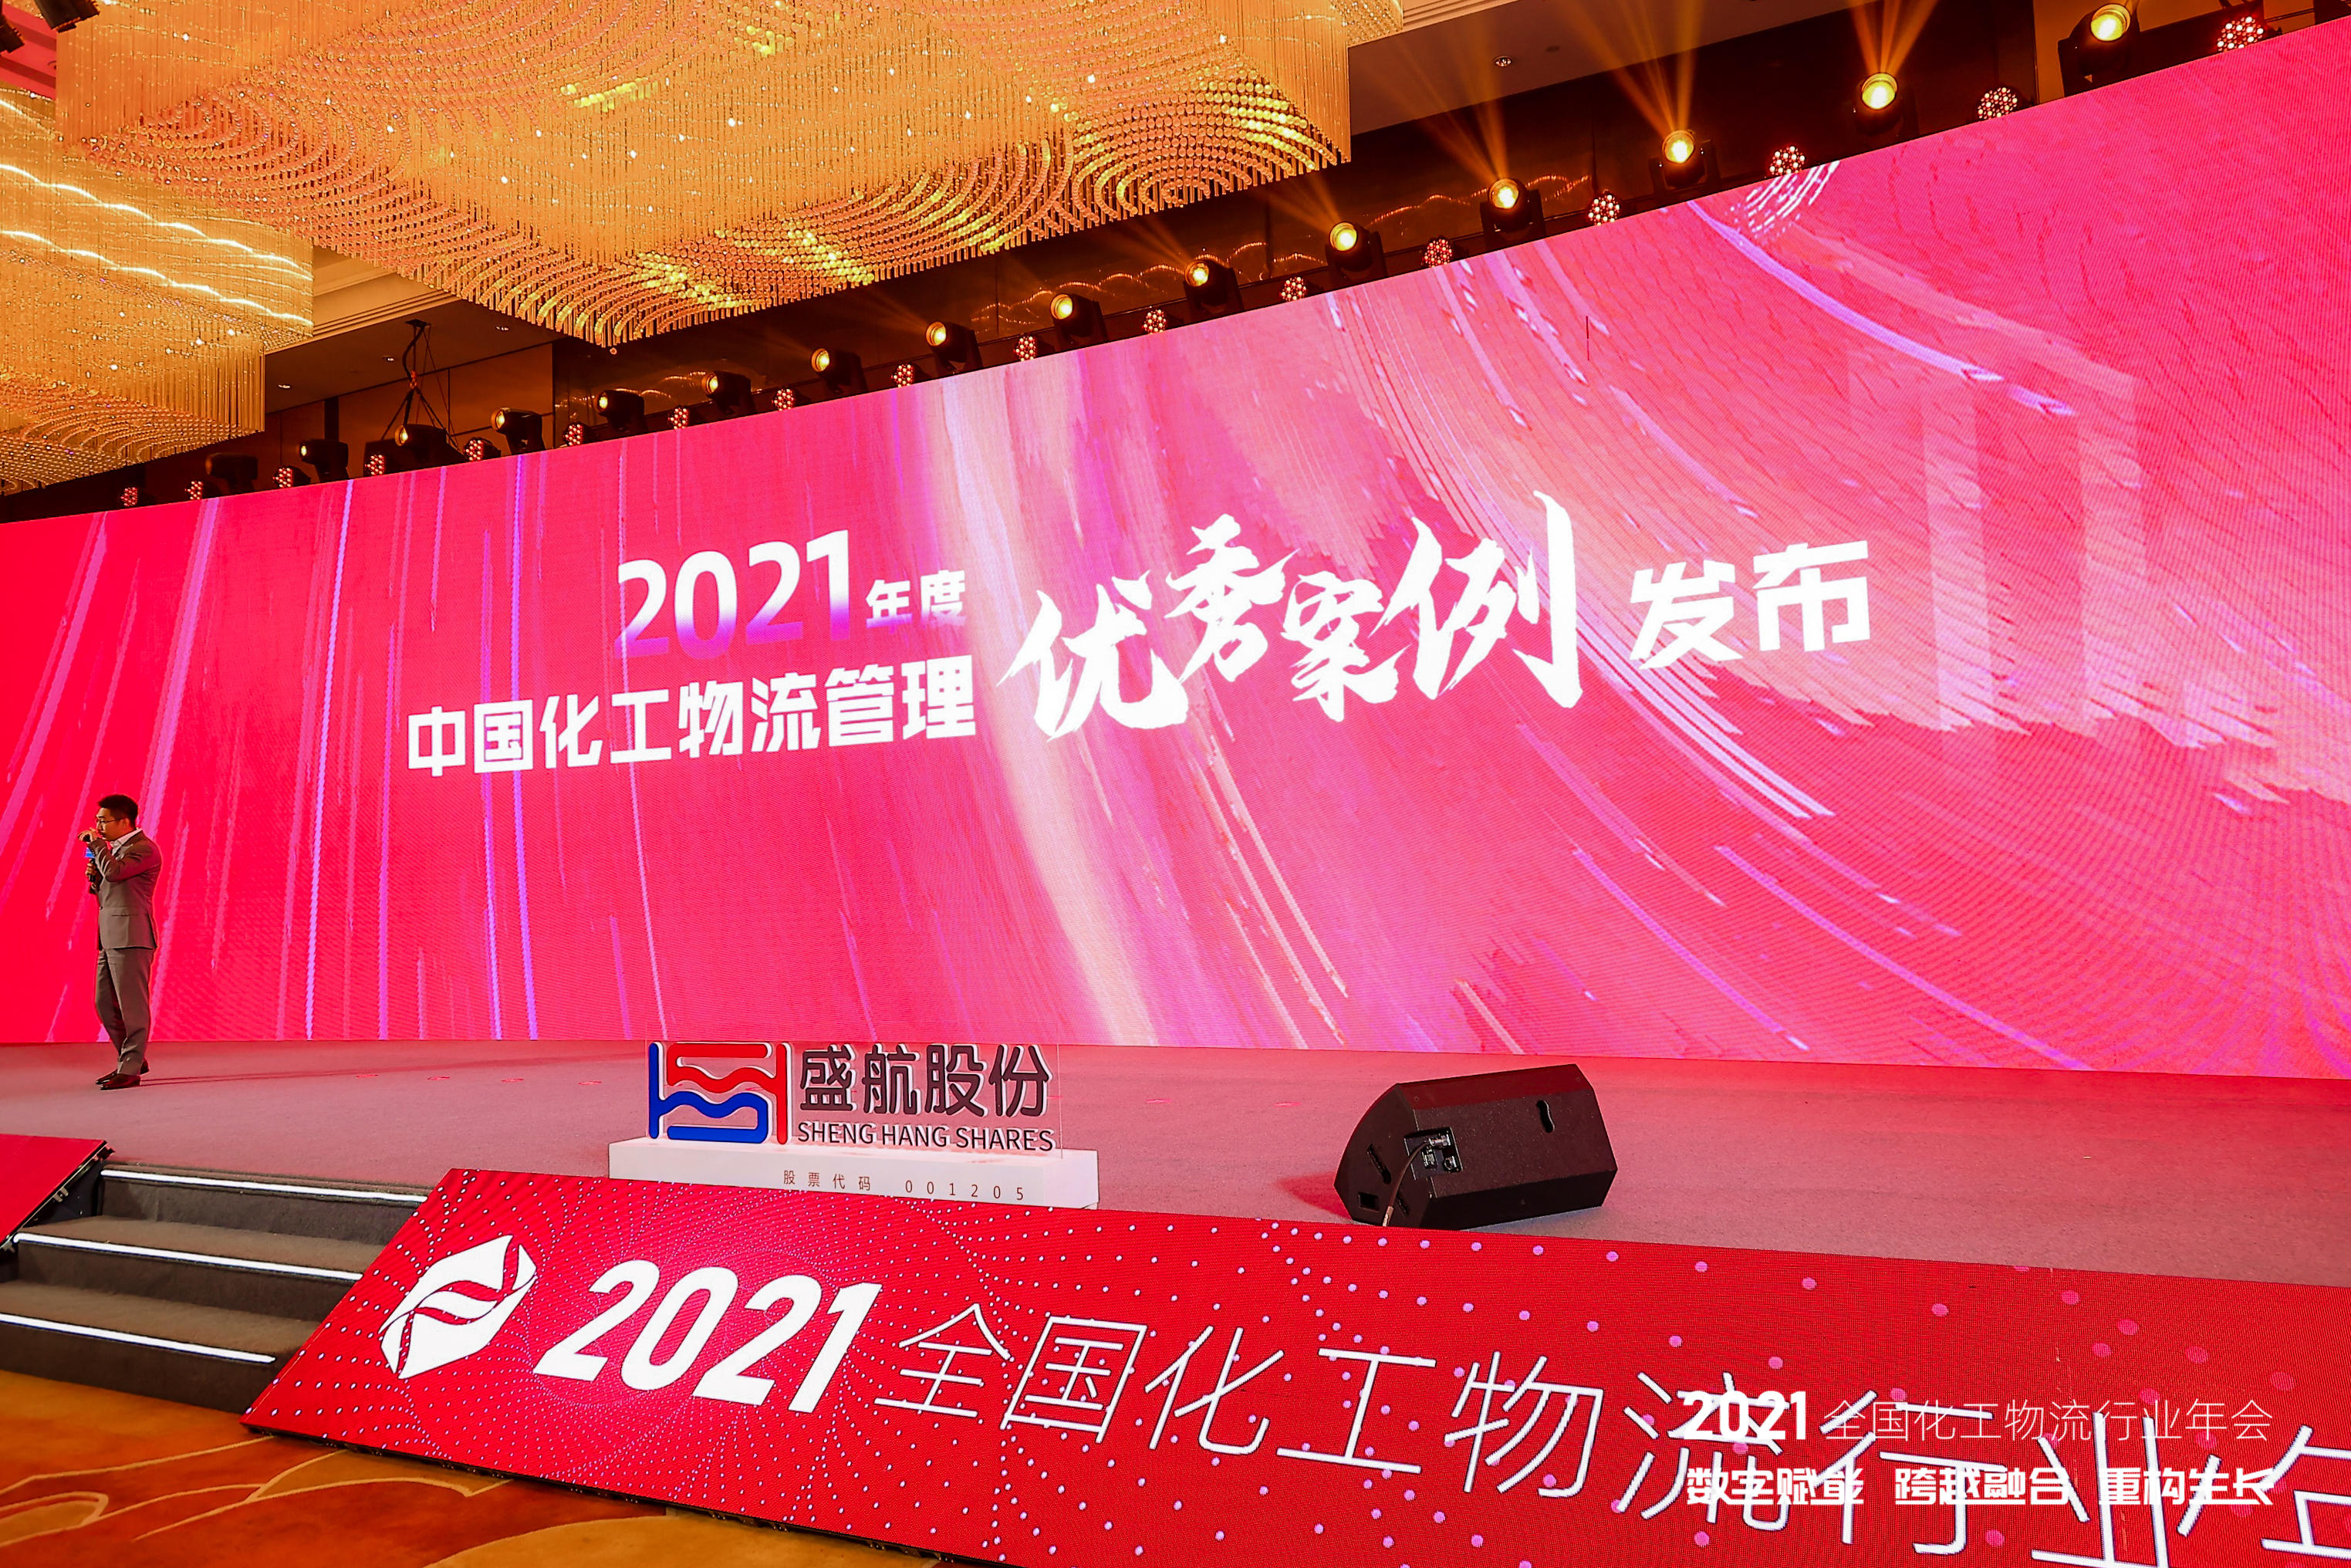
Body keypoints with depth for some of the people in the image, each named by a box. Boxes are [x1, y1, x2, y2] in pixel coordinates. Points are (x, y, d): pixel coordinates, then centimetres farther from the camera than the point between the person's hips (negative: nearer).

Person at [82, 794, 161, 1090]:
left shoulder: (143, 849, -9)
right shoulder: (115, 848, 21)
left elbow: (114, 872, -25)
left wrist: (96, 844, -11)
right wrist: (95, 879, 5)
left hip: (131, 938, -10)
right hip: (110, 938, 10)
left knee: (131, 1005, -6)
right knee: (105, 1004, 12)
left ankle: (130, 1070, -2)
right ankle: (132, 1059, 22)